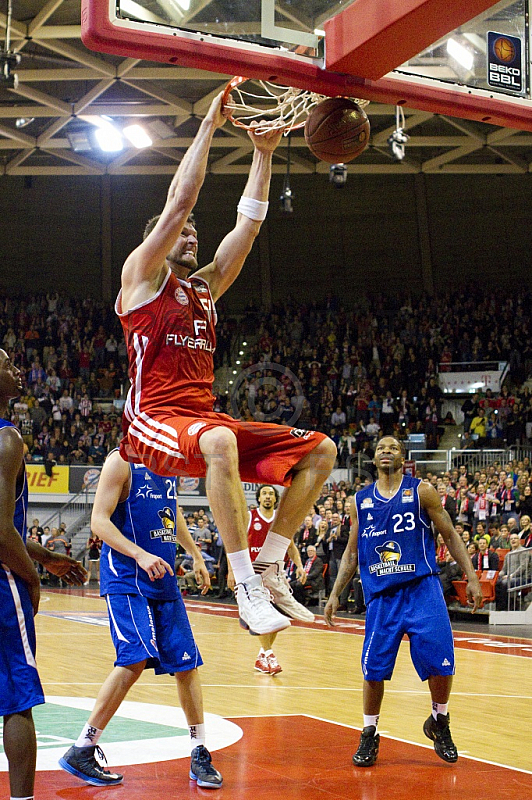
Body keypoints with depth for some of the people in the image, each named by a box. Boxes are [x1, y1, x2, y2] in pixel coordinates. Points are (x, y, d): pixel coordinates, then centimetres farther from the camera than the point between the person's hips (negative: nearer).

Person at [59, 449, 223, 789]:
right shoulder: (122, 461, -9)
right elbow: (99, 520, -14)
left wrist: (196, 554, 34)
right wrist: (140, 554, -25)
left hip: (164, 580, 8)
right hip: (127, 579, -7)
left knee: (187, 663, 4)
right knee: (135, 659, -20)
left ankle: (200, 754, 14)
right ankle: (81, 751, -8)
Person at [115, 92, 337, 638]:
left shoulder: (205, 286, 23)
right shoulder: (142, 276, 5)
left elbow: (249, 224, 18)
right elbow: (179, 202, -5)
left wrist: (263, 152, 13)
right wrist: (208, 126, -2)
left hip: (205, 418, 8)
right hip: (155, 421, -8)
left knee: (319, 450, -4)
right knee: (219, 442, -42)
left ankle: (266, 567, -4)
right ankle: (247, 590, -38)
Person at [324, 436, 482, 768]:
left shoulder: (422, 491, 2)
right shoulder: (361, 500, 10)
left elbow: (450, 536, 5)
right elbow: (352, 552, 17)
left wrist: (472, 577, -2)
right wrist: (336, 593, 10)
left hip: (422, 588, -2)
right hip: (380, 594, 2)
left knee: (439, 661, -9)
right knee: (374, 667, -2)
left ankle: (439, 722, 17)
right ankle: (370, 734, 17)